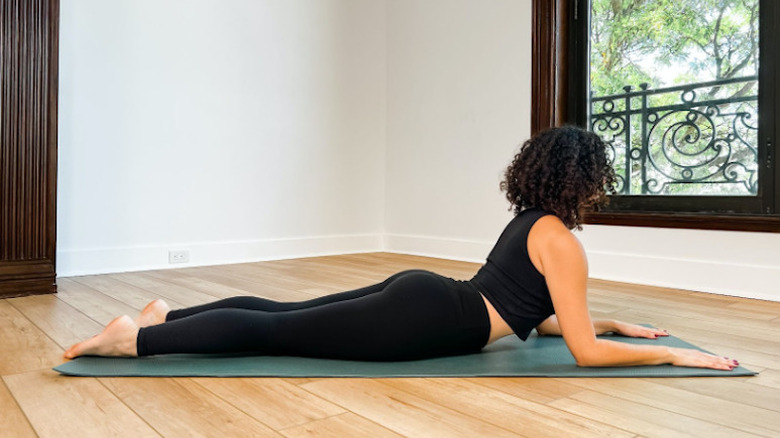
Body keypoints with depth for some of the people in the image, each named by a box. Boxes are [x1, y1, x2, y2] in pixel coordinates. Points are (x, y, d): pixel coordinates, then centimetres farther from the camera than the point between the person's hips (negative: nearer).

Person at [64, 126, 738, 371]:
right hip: (421, 321, -8)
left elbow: (542, 317, 28)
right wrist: (674, 354, 1)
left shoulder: (529, 221, 18)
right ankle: (135, 339, 0)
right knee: (274, 331, -7)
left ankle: (167, 315, 20)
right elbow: (585, 350, -8)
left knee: (282, 313, 12)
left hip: (418, 292, 8)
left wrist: (614, 323, 31)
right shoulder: (563, 241, -9)